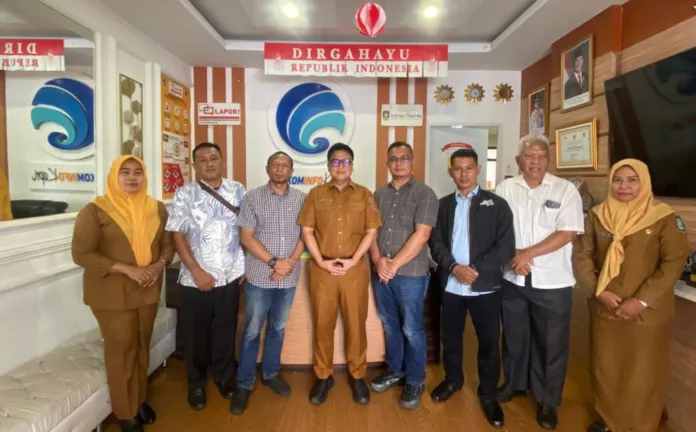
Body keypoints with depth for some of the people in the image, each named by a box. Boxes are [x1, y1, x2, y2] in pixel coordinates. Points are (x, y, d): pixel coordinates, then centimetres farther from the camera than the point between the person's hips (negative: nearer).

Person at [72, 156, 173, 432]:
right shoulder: (96, 210, -11)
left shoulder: (157, 208, 3)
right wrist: (127, 269, -21)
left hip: (148, 290, 4)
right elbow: (81, 254, -15)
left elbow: (168, 244, 9)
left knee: (142, 346, 16)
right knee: (121, 349, 7)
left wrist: (159, 264, -12)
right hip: (112, 293, -4)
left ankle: (140, 399, 36)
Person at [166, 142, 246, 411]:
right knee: (196, 334, 12)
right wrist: (197, 271, -13)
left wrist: (247, 265, 1)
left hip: (230, 276, 2)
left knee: (226, 331, 14)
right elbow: (177, 236, -8)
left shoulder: (237, 190, 3)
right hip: (196, 279, -2)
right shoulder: (184, 194, -5)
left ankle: (224, 377, 35)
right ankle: (196, 383, 33)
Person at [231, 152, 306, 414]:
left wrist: (291, 261, -12)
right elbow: (247, 238, -8)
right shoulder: (252, 198, -4)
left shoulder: (301, 199, 3)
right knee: (252, 331, 6)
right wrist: (274, 262, -16)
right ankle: (244, 384, 20)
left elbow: (305, 234, 3)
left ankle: (271, 374, 34)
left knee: (278, 329, 16)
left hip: (289, 277, 3)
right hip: (259, 277, -2)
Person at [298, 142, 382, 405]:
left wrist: (353, 260, -10)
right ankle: (323, 376, 24)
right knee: (322, 324, 9)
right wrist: (321, 262, -9)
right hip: (322, 270, 1)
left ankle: (357, 376, 24)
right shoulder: (316, 194, 6)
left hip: (355, 270, 0)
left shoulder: (364, 195, 5)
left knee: (356, 324, 7)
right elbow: (307, 230, 2)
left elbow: (371, 231, 0)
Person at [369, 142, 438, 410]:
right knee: (389, 325, 16)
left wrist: (395, 264, -16)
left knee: (412, 329, 4)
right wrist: (378, 260, -10)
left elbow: (421, 235, -14)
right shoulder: (379, 194, 10)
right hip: (381, 273, 5)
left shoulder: (424, 194, -6)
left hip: (410, 274, -5)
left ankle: (415, 381, 22)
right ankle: (395, 371, 34)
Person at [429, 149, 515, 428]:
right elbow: (436, 242, 1)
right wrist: (454, 267, -15)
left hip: (485, 286, -2)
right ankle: (453, 380, 37)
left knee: (489, 342, 7)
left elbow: (506, 246, -9)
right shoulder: (443, 205, 7)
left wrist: (475, 269, -17)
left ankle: (488, 394, 26)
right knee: (450, 337, 15)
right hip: (450, 284, 3)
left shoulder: (497, 204, -2)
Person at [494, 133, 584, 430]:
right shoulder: (505, 188, 1)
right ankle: (514, 383, 40)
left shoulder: (566, 190, -5)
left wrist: (528, 253, -16)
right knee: (514, 336, 18)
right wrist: (513, 256, -13)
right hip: (513, 279, 2)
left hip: (552, 282, -2)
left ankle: (548, 401, 29)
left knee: (551, 343, 10)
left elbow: (567, 233, -12)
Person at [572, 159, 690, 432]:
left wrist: (642, 301, -17)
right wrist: (598, 291, -12)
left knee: (642, 373, 10)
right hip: (604, 308, 3)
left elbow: (674, 262, -11)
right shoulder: (597, 215, 1)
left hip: (647, 312, -2)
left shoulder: (664, 217, -8)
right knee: (605, 367, 15)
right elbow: (582, 255, 0)